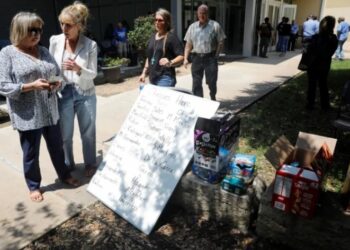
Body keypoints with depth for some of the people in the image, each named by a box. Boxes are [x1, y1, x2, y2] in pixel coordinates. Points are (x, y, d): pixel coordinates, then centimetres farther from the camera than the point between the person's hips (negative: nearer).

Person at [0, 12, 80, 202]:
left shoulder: (44, 51, 9)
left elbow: (58, 74, 16)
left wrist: (57, 83, -7)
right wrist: (32, 86, -23)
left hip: (50, 111, 5)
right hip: (27, 115, -5)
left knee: (56, 146, 18)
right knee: (31, 153, 10)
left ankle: (64, 175, 38)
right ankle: (33, 186, 30)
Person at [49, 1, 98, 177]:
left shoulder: (90, 45, -8)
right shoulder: (55, 41, -2)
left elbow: (93, 74, -7)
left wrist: (78, 69, -25)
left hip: (85, 95, -1)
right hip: (63, 94, 1)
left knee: (88, 133, 11)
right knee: (64, 135, 10)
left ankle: (90, 164, 30)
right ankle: (68, 165, 32)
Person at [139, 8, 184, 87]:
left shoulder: (171, 37, -6)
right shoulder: (152, 38, 17)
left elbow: (181, 57, -13)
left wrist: (170, 62, -30)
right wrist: (144, 73, 21)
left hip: (166, 78, -7)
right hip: (153, 78, 7)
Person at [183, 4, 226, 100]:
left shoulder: (215, 25, 0)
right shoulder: (192, 27, 10)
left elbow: (220, 42, 0)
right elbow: (188, 44, 9)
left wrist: (216, 56, -8)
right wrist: (185, 58, 0)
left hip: (210, 57, -3)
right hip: (196, 57, 3)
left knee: (211, 81, 2)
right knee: (196, 82, 4)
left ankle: (213, 98, 28)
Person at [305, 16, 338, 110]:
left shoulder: (316, 37, -18)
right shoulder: (334, 39, -5)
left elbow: (310, 51, -12)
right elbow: (331, 53, 3)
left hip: (314, 64, -4)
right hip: (325, 65, 4)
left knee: (312, 85, 8)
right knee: (323, 85, 16)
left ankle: (310, 104, 14)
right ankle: (325, 105, 24)